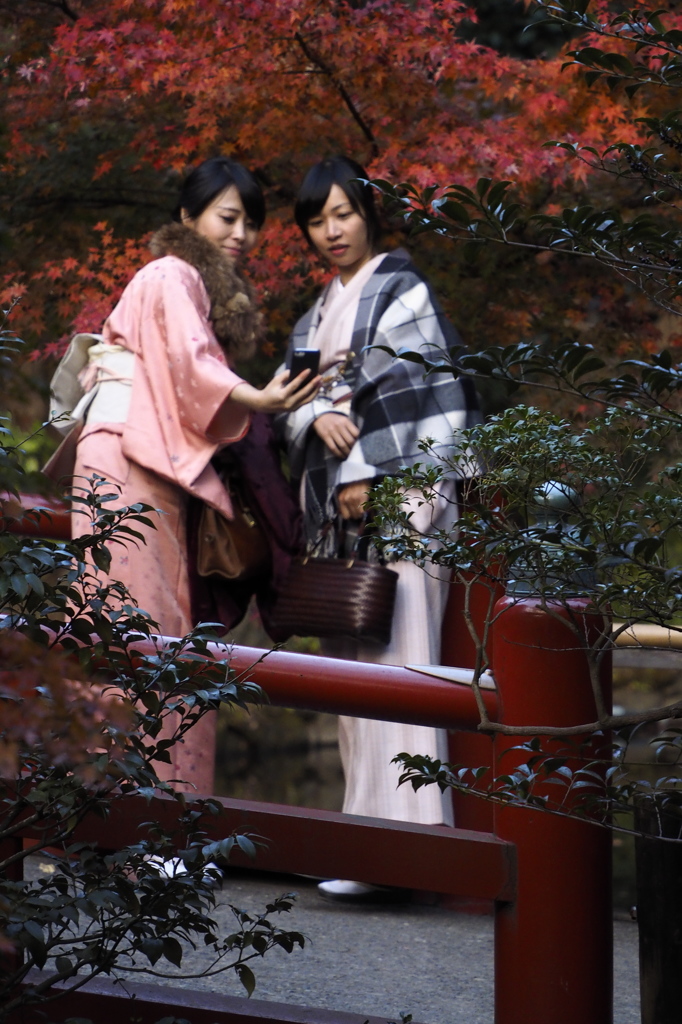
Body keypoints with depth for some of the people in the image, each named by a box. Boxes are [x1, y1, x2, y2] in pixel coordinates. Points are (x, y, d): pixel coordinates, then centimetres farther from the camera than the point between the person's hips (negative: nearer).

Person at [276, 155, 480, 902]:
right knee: (350, 666, 5)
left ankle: (401, 836, -19)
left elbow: (437, 400, -9)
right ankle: (369, 825, 7)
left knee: (396, 663, -14)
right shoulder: (316, 317, 21)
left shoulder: (401, 292, -1)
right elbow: (287, 405, 14)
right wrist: (317, 417, -9)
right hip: (335, 506, 8)